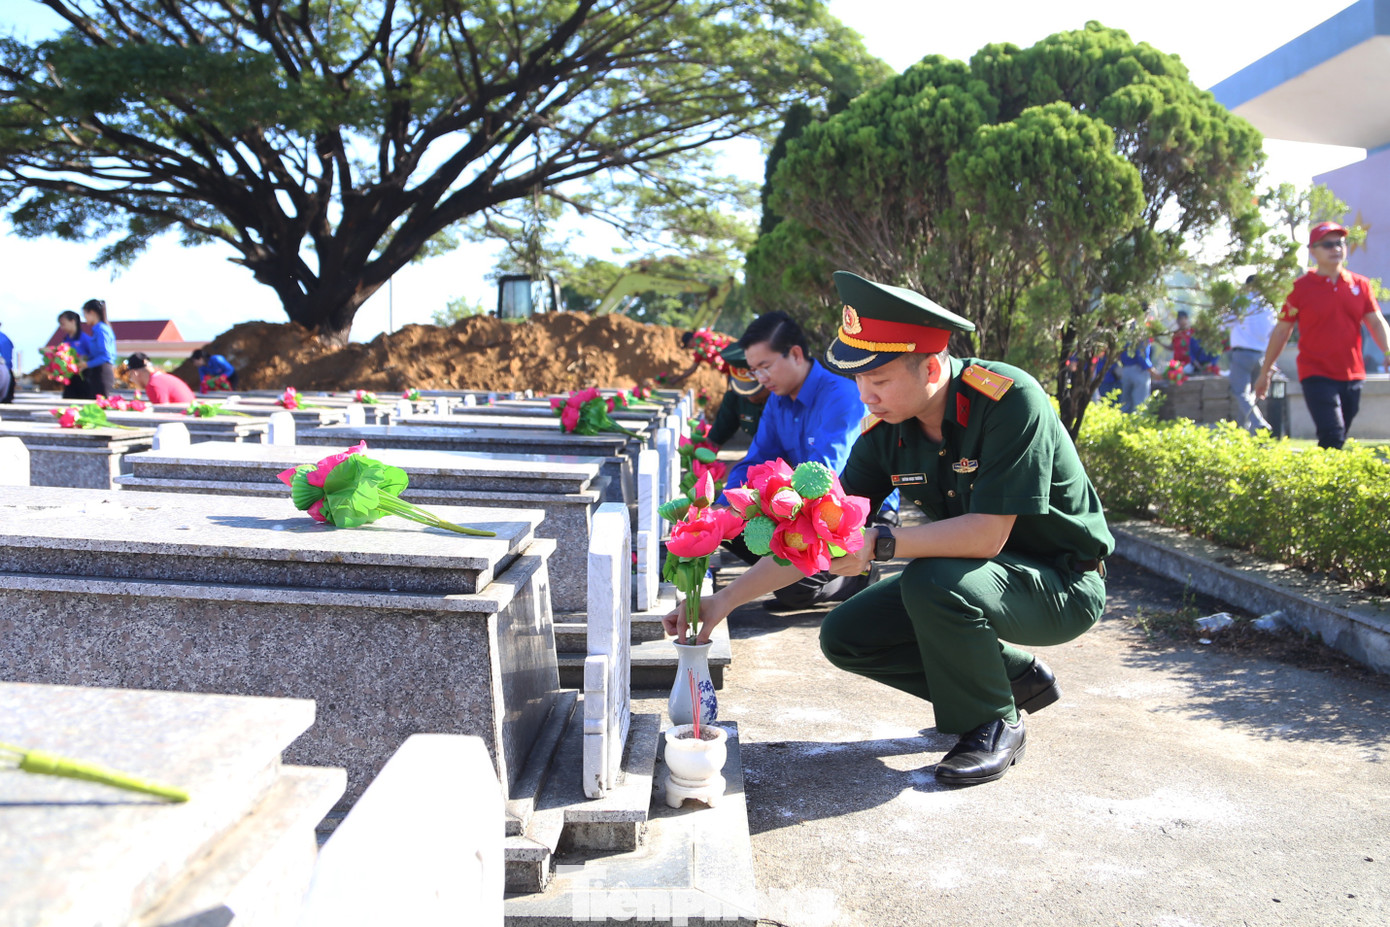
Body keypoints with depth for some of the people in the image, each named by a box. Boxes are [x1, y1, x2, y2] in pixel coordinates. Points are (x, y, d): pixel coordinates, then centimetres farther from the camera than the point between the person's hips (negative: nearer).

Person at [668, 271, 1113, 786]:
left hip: (1064, 585, -7)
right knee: (846, 637, -2)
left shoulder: (1009, 401, -27)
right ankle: (1018, 677, 11)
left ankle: (994, 724, -6)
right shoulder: (886, 430, -9)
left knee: (932, 581, -34)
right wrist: (726, 599, -12)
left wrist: (879, 544, -32)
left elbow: (987, 534, -32)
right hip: (971, 573, 7)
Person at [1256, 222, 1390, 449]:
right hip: (1317, 376, -5)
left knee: (1340, 439, 12)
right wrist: (1265, 373, 5)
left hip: (1353, 376, 5)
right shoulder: (1301, 287, -2)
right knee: (1332, 438, -17)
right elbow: (1282, 331, 3)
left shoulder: (1360, 285, 9)